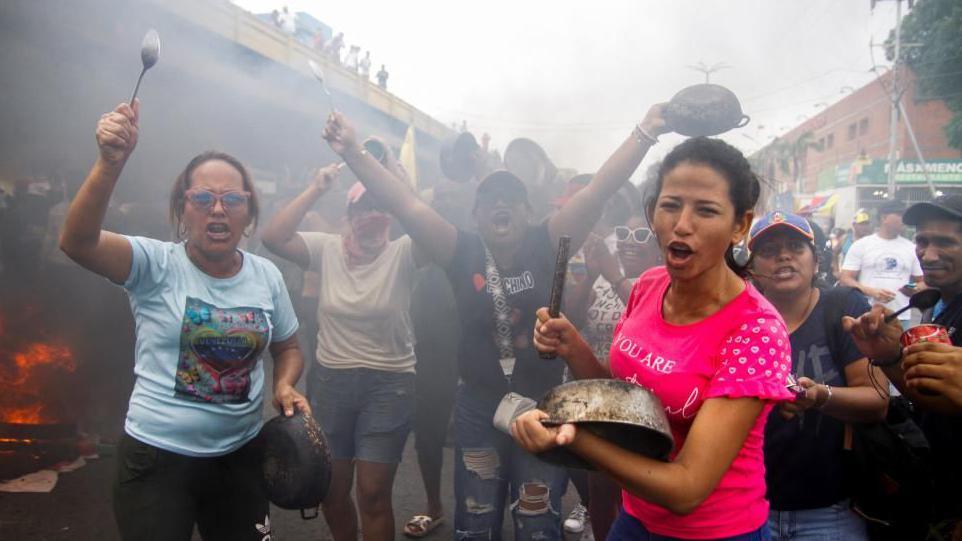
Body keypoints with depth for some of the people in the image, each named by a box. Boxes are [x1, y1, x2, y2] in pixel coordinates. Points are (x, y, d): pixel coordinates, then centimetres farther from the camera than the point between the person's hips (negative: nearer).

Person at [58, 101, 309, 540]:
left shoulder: (266, 276, 1)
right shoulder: (157, 265, -11)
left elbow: (287, 347, 13)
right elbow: (77, 242, -29)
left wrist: (284, 384, -8)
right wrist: (110, 164, -43)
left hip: (240, 453, 4)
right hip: (157, 456, -3)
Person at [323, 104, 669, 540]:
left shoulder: (547, 246, -7)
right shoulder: (462, 252, -6)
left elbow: (597, 192, -16)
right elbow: (403, 205, -14)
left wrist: (645, 132, -25)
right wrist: (353, 153, -23)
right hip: (479, 407, 1)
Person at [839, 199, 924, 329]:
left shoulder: (911, 248, 12)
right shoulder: (861, 245, 2)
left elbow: (923, 282, 17)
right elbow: (845, 279, -2)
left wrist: (917, 289, -8)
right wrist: (871, 291, -19)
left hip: (900, 318, 3)